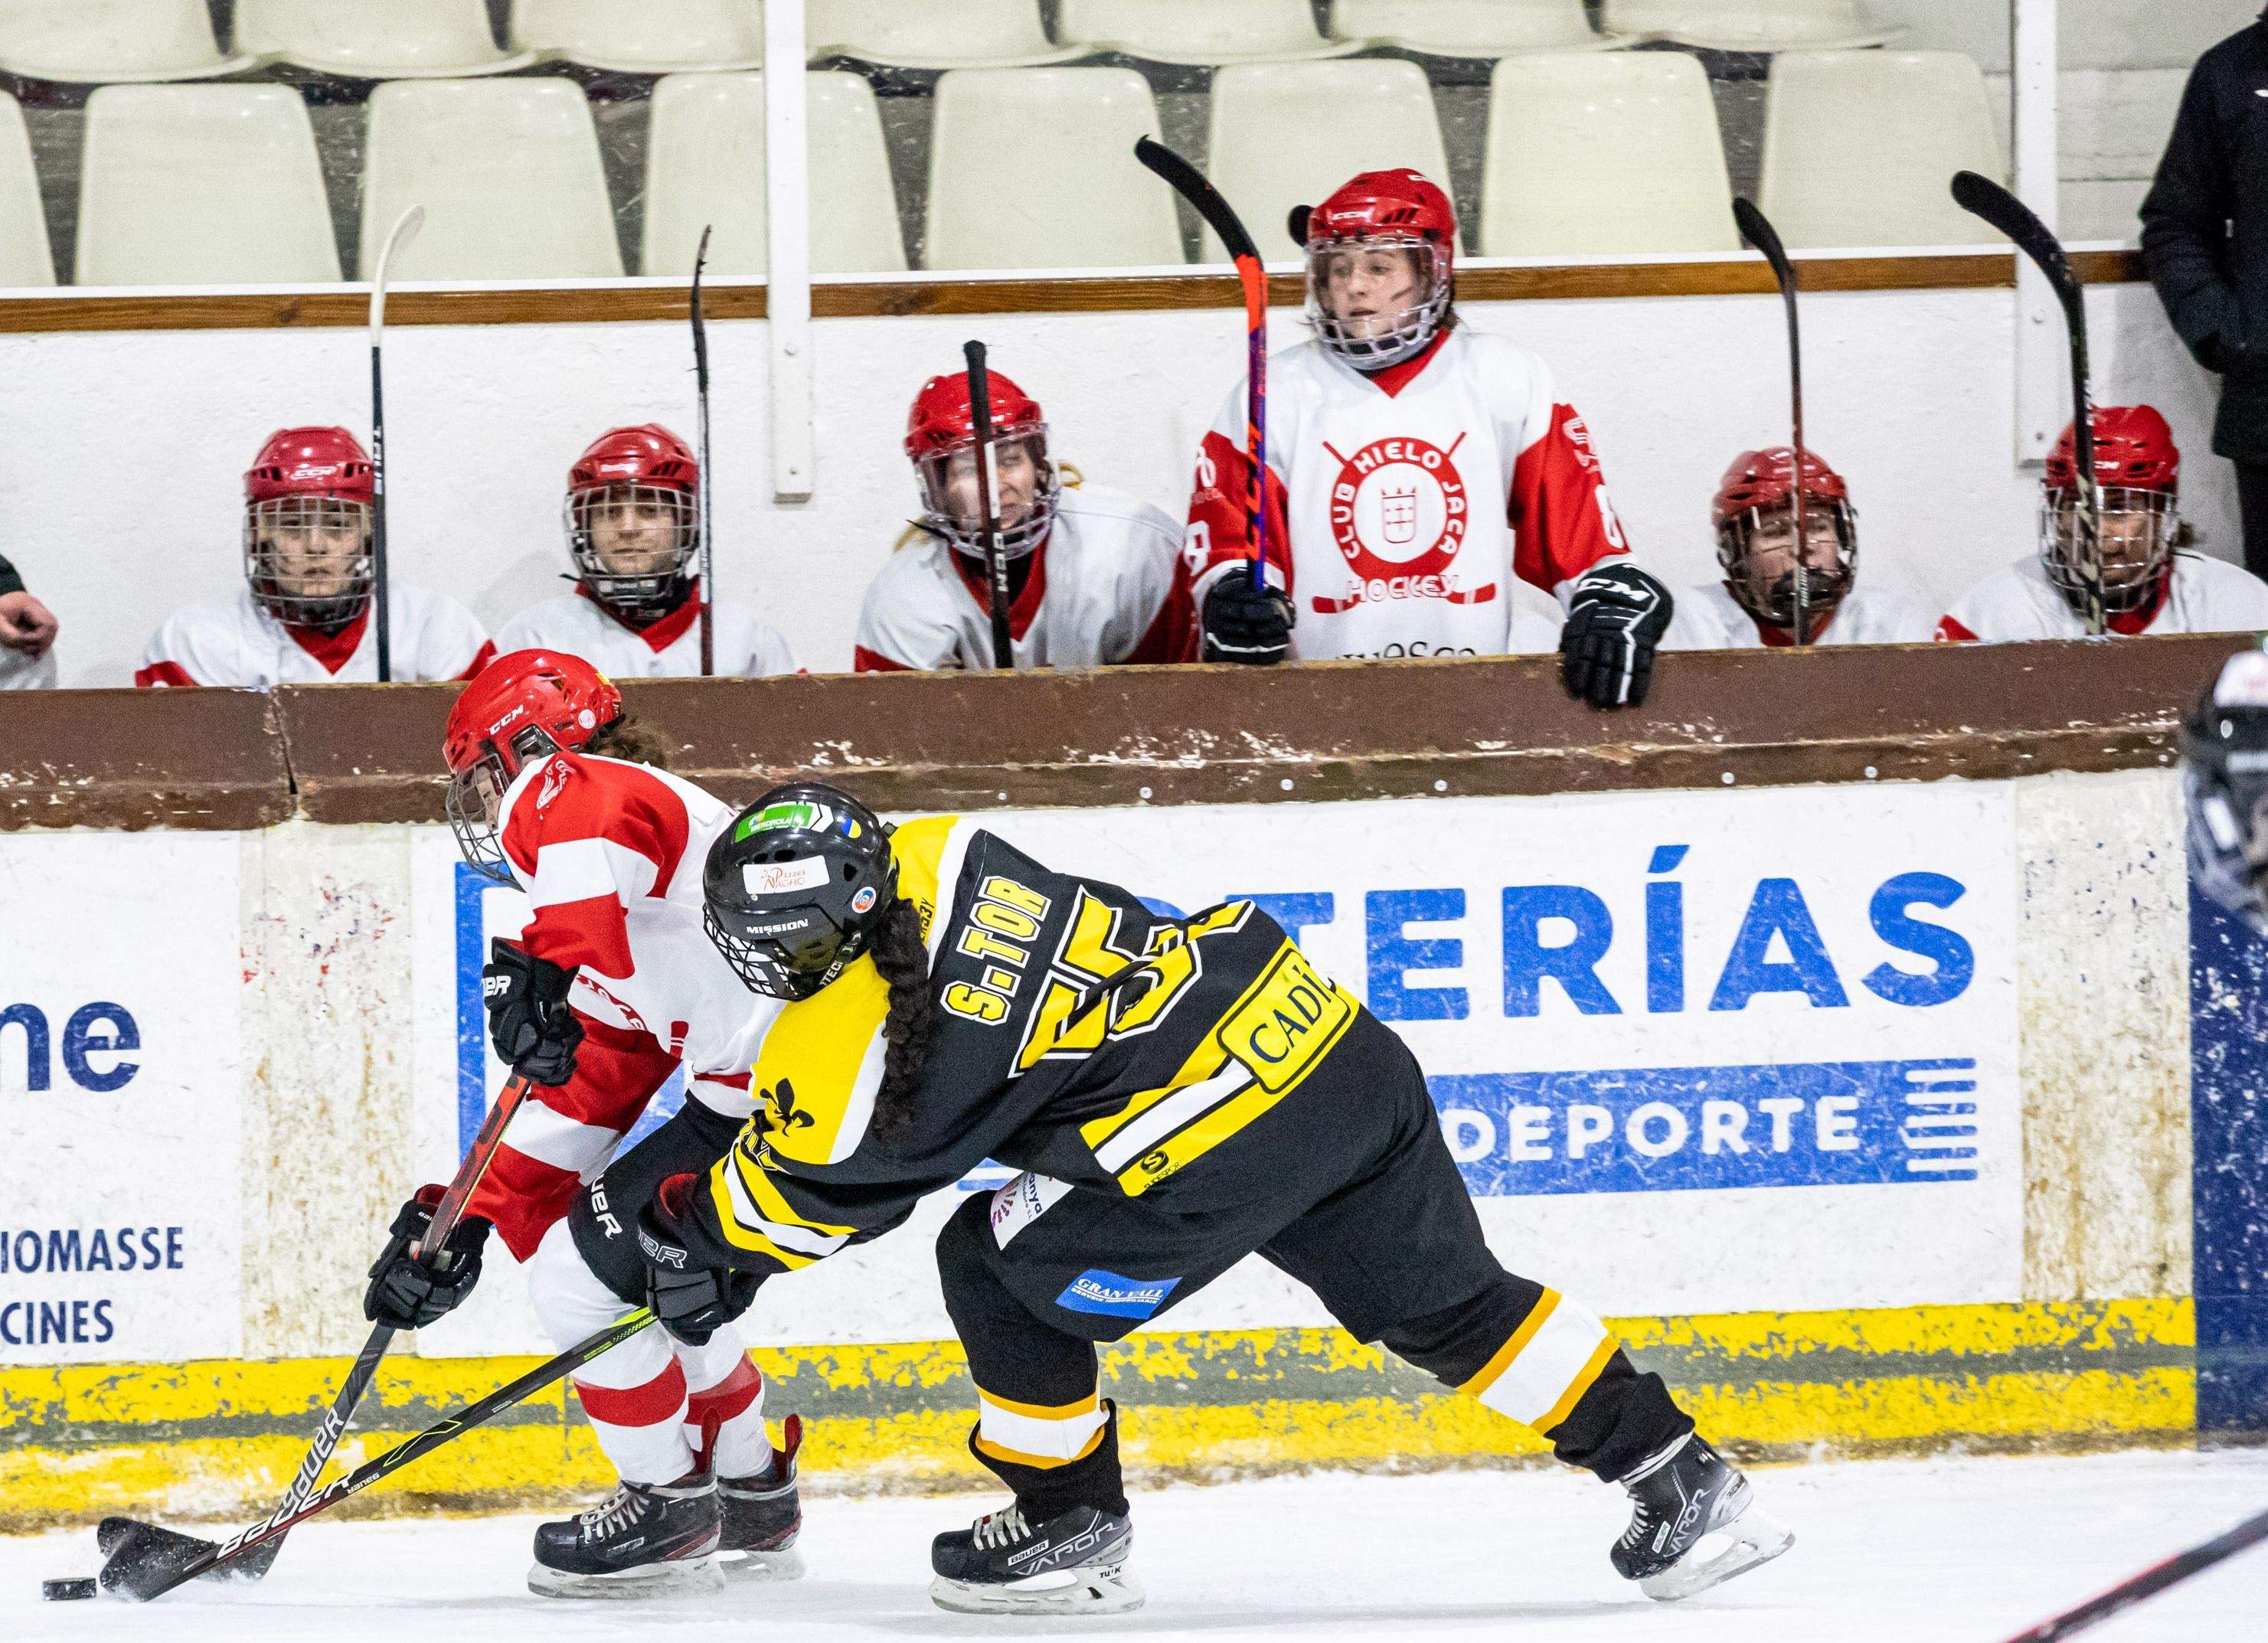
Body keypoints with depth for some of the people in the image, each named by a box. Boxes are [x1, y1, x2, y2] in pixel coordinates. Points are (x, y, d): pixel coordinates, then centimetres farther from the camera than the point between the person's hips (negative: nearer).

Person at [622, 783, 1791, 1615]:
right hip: (1339, 1039, 8)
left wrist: (682, 1227, 27)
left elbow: (807, 1191, 8)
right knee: (1447, 1304, 20)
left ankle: (1069, 1527, 23)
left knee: (1003, 1272, 10)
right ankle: (1683, 1485, 20)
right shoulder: (930, 854, 10)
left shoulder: (850, 1035, -12)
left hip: (1219, 1151, -8)